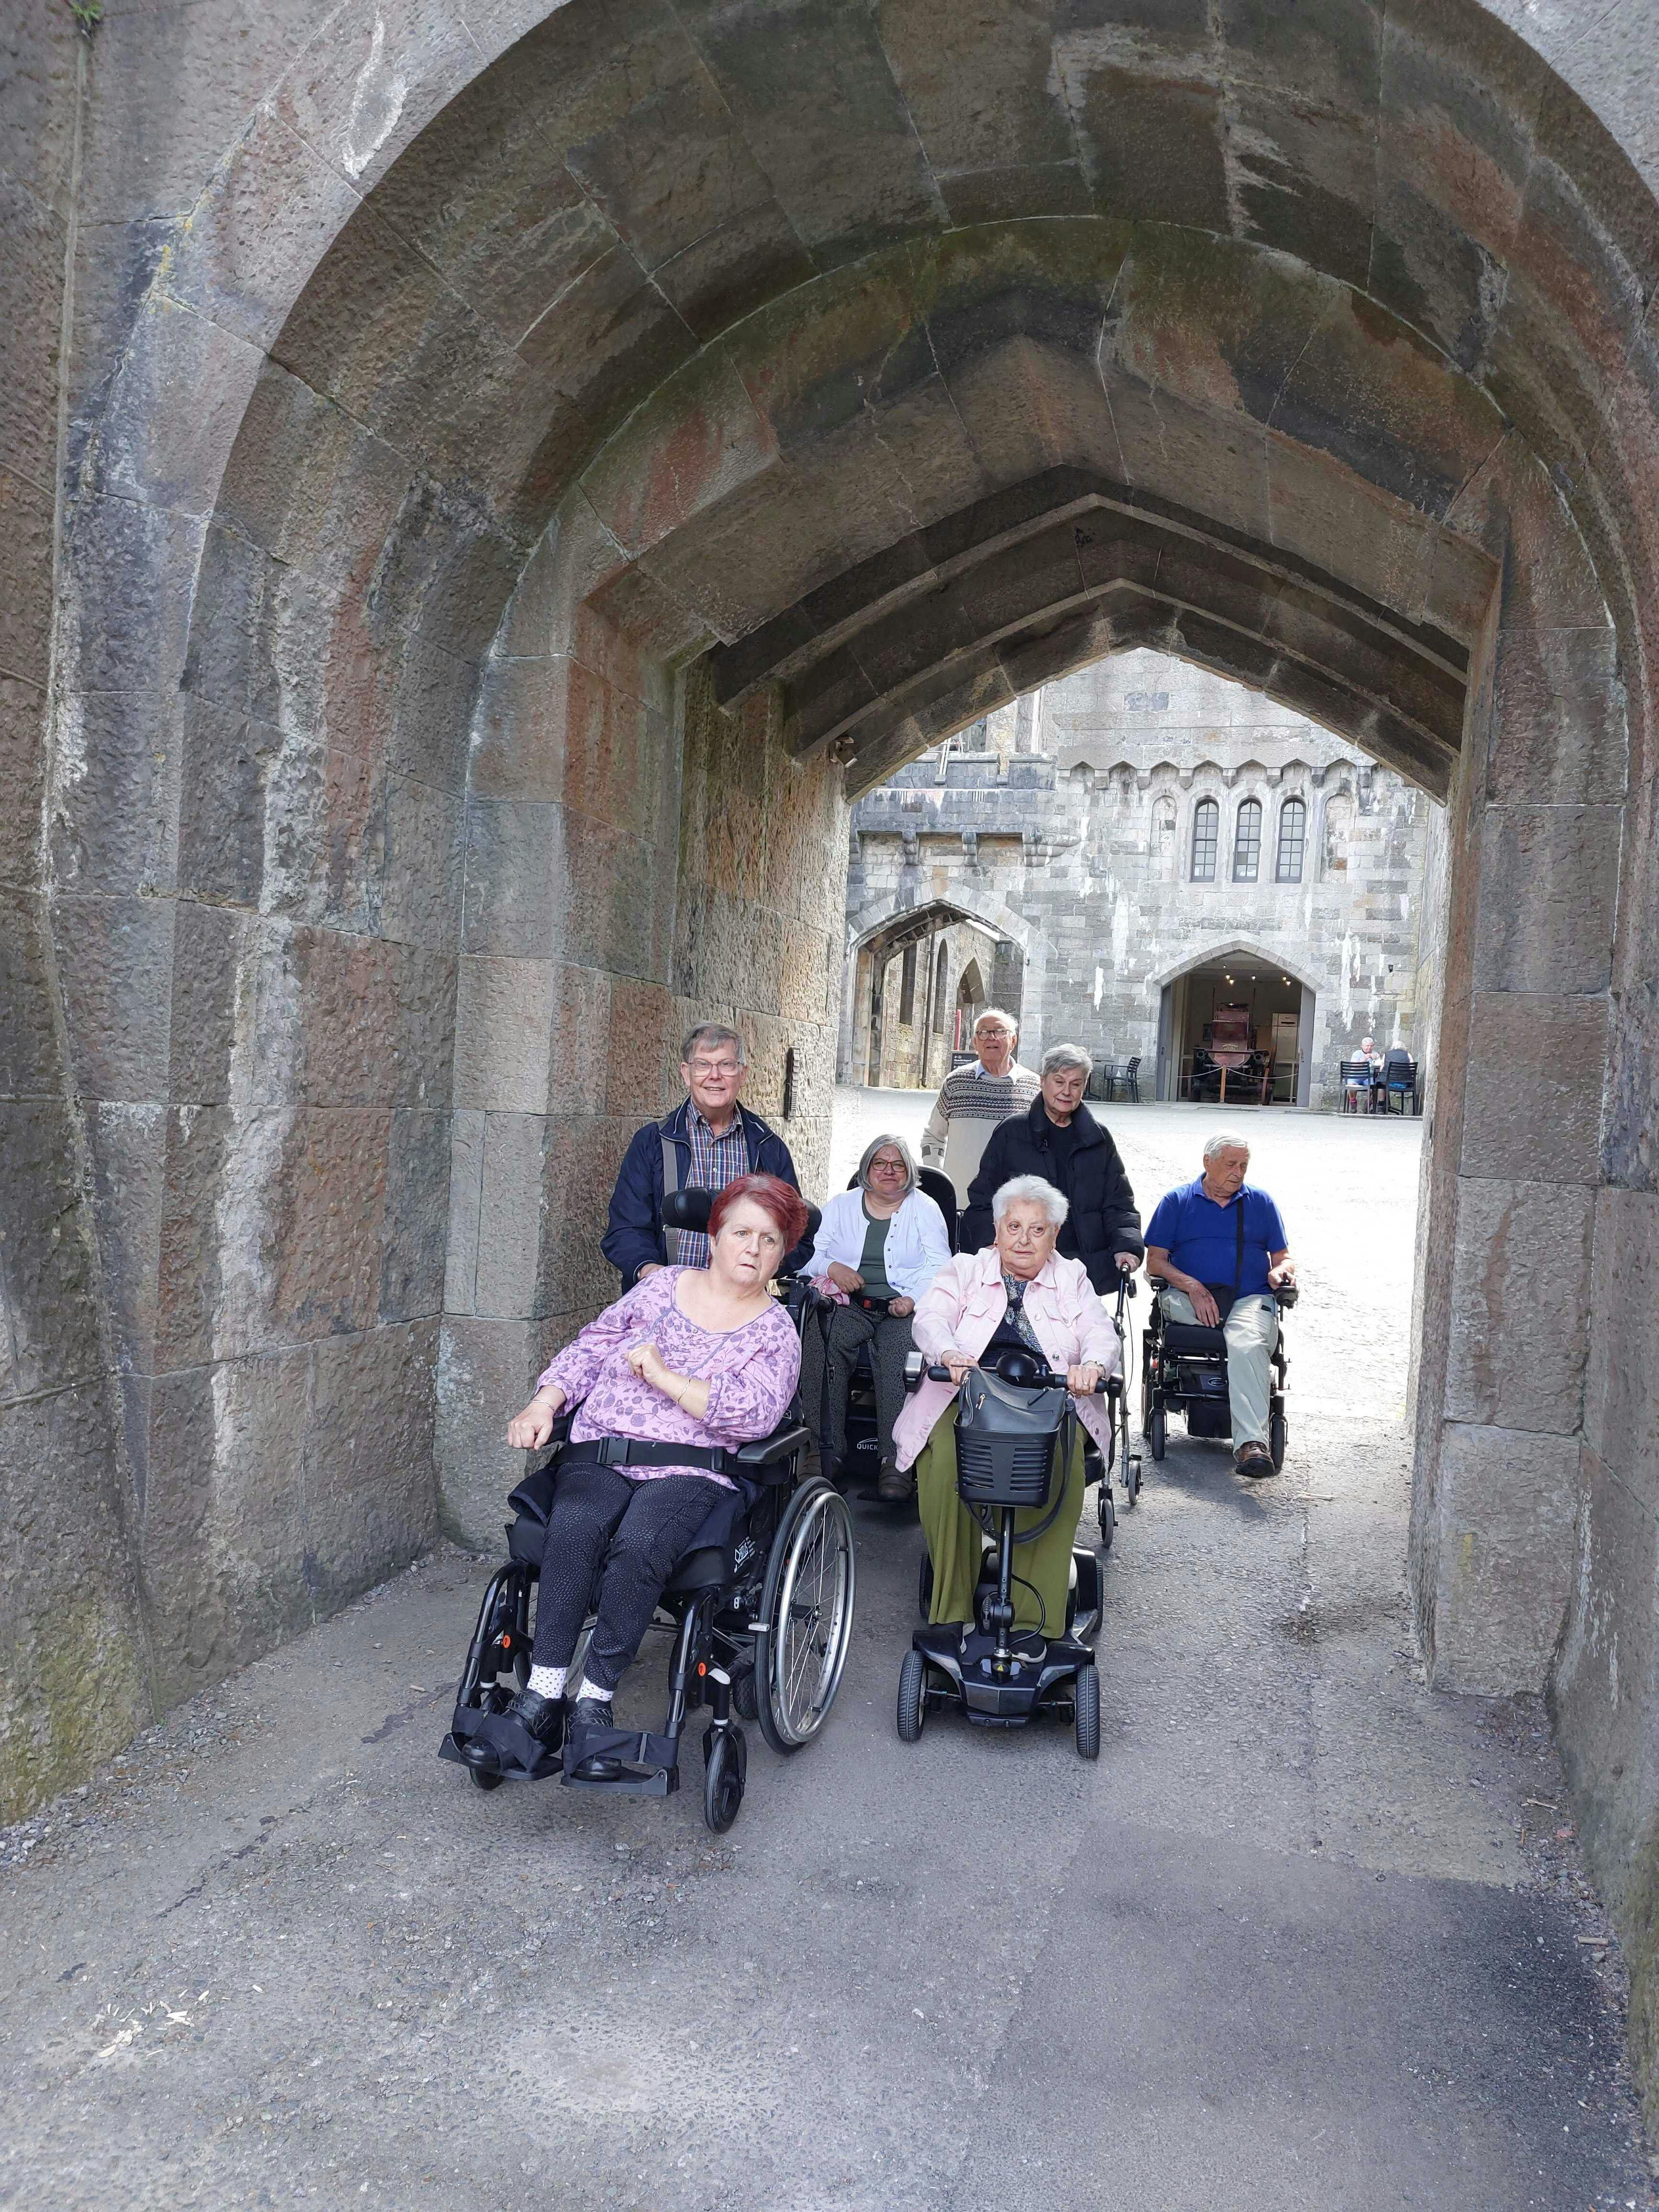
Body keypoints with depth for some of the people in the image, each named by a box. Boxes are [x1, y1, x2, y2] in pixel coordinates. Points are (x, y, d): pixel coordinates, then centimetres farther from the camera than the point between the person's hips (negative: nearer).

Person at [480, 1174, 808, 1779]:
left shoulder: (775, 1332, 8)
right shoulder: (663, 1285, 16)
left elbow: (755, 1412, -9)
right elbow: (590, 1349, 16)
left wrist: (664, 1376, -11)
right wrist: (544, 1404, 0)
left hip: (688, 1471, -2)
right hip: (601, 1453, 2)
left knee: (639, 1544, -34)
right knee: (574, 1526, -31)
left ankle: (594, 1701, -22)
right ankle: (543, 1694, -25)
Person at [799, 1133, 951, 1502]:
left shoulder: (924, 1208, 15)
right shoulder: (841, 1205, 20)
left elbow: (939, 1265, 4)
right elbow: (812, 1253, 11)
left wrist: (913, 1299, -15)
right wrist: (832, 1268, -12)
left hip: (905, 1308, -1)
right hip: (849, 1304, 1)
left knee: (898, 1355, -34)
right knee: (822, 1343, -32)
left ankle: (895, 1462, -34)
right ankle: (827, 1454, -29)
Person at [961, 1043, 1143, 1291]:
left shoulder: (1098, 1140, 12)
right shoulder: (1010, 1133, 5)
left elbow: (1118, 1204, 12)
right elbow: (983, 1202, 4)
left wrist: (1127, 1247, -7)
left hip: (1085, 1270, 2)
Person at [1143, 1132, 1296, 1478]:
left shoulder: (1260, 1202, 20)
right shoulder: (1177, 1201, 14)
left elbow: (1283, 1257, 21)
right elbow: (1155, 1261, 6)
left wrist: (1280, 1271, -6)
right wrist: (1193, 1287, -12)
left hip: (1251, 1298, 0)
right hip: (1188, 1298, 0)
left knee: (1246, 1346, -34)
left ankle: (1251, 1442, -43)